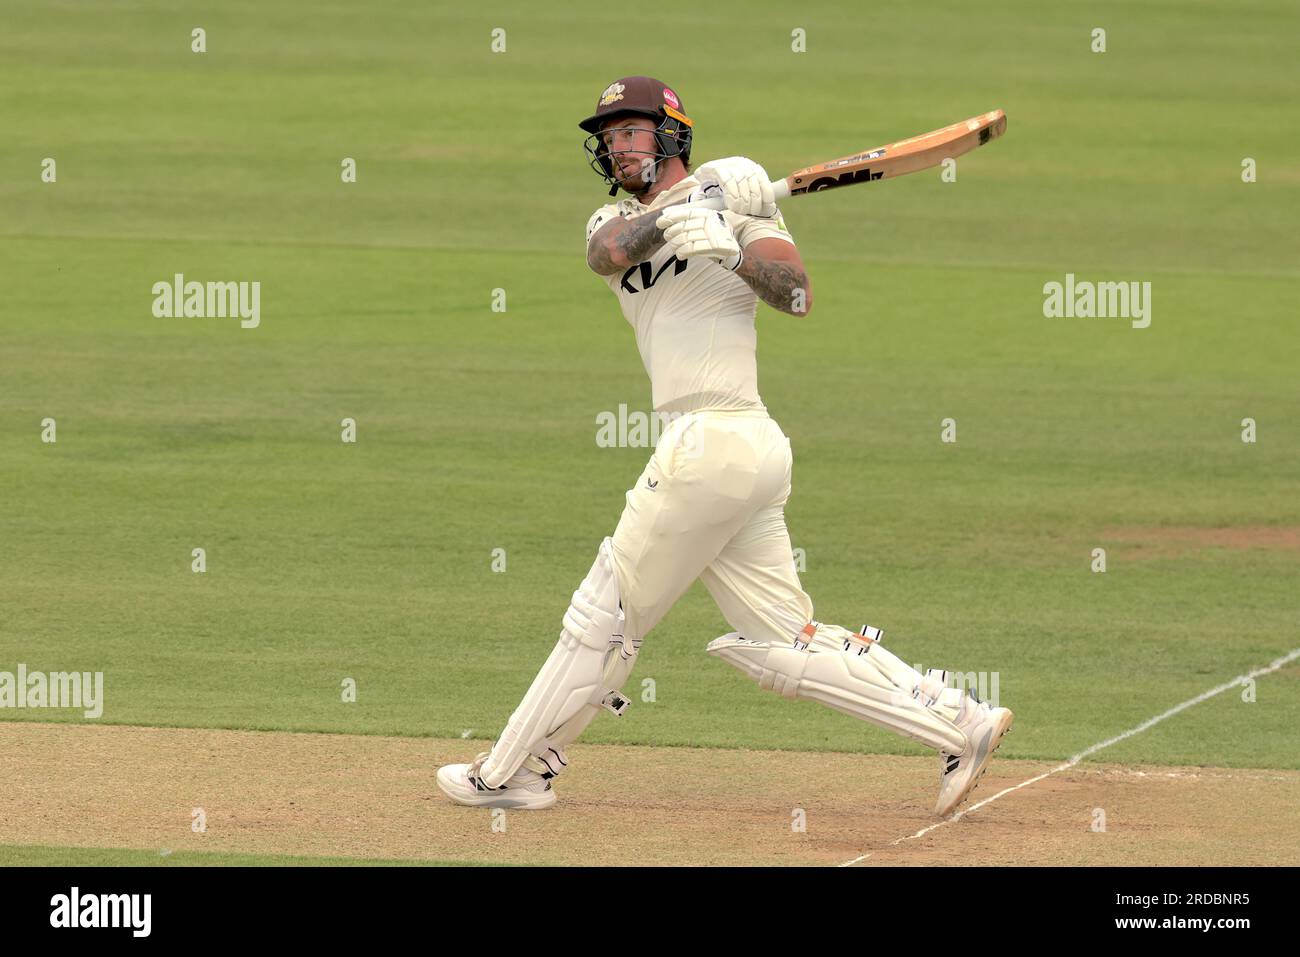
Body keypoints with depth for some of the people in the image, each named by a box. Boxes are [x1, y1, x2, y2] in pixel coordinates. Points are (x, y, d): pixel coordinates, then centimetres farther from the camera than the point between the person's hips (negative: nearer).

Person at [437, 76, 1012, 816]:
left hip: (715, 440, -7)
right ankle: (959, 722, 5)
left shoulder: (729, 185, 1)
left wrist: (730, 251, -25)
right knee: (784, 644, 5)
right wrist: (679, 215, -24)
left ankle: (511, 773, 10)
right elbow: (611, 250, -6)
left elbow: (797, 296, -9)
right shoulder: (617, 220, 20)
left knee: (606, 615, 1)